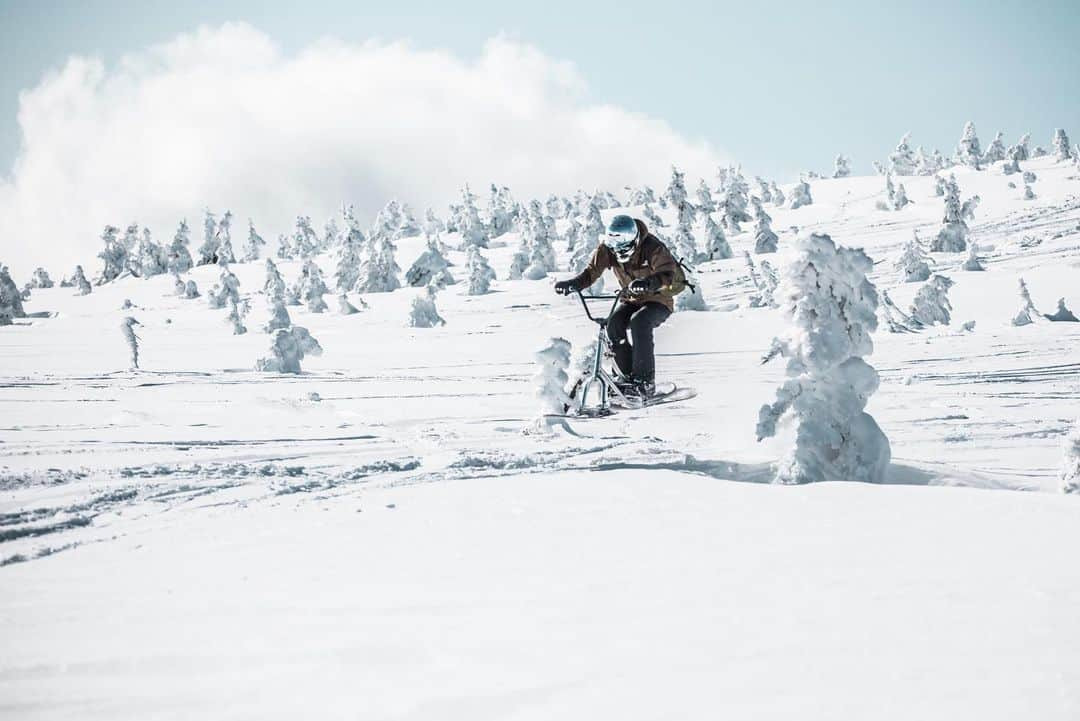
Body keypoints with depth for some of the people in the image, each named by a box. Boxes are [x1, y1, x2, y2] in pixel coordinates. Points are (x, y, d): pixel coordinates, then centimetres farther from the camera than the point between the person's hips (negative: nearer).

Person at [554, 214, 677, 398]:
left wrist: (648, 283, -57)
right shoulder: (607, 247, -11)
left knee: (639, 322, -34)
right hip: (631, 300, 5)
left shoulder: (652, 247, -25)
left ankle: (645, 381, -28)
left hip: (657, 300, -5)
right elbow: (592, 270, -14)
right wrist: (573, 284, -34)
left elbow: (667, 274, -37)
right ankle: (628, 377, -13)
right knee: (614, 324, -24)